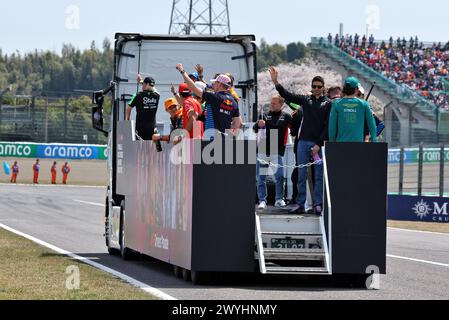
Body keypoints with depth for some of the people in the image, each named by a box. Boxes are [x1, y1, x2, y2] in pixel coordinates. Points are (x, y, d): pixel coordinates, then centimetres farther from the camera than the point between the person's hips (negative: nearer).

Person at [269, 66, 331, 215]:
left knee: (319, 175, 0)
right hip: (304, 141, 3)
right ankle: (300, 204, 4)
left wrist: (319, 144, -11)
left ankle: (318, 204, 3)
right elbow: (287, 95, 5)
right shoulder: (305, 99, 12)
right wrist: (276, 82, -9)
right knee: (302, 175, 2)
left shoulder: (328, 103, 2)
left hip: (320, 143, -3)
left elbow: (327, 126, -4)